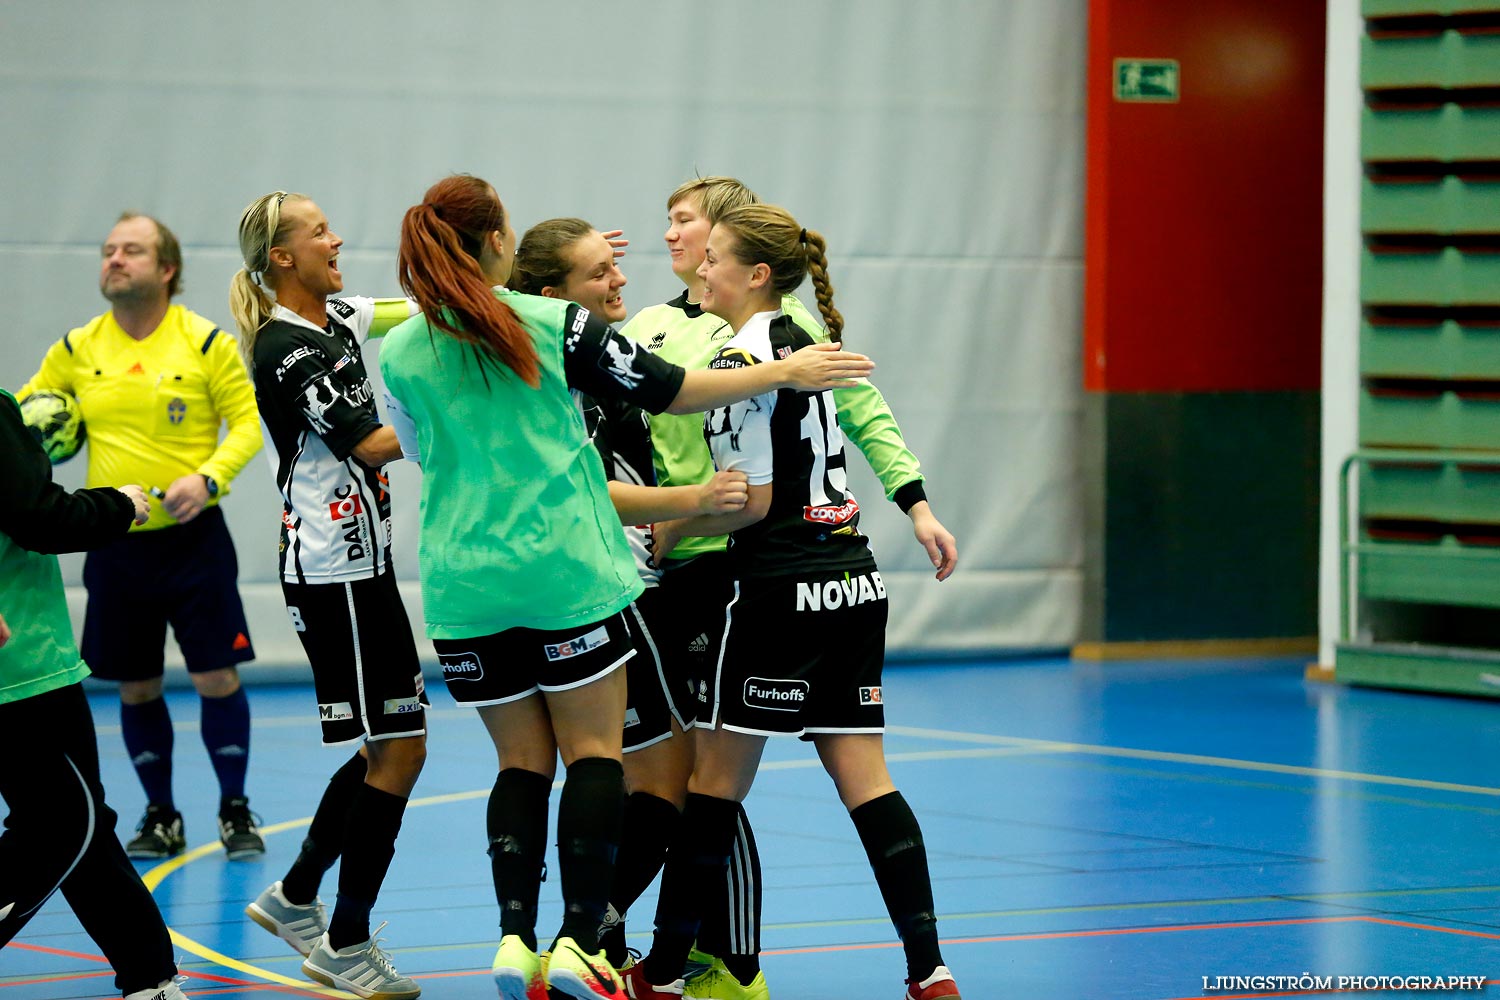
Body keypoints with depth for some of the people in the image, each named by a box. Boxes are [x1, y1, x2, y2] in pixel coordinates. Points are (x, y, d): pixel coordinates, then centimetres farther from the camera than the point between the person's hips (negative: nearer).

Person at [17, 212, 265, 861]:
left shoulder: (205, 342, -4)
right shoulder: (77, 349, 6)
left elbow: (247, 423, -4)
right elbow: (27, 407, 16)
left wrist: (208, 478, -20)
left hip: (190, 536, -3)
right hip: (114, 542, 3)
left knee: (215, 675, -4)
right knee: (135, 686, 7)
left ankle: (235, 811, 11)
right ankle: (160, 818, 20)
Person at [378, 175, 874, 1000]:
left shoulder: (399, 354, 2)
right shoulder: (555, 324, -5)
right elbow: (666, 390, 1)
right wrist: (784, 371, 11)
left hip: (463, 587, 3)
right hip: (563, 570, -3)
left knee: (522, 761, 12)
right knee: (592, 751, 3)